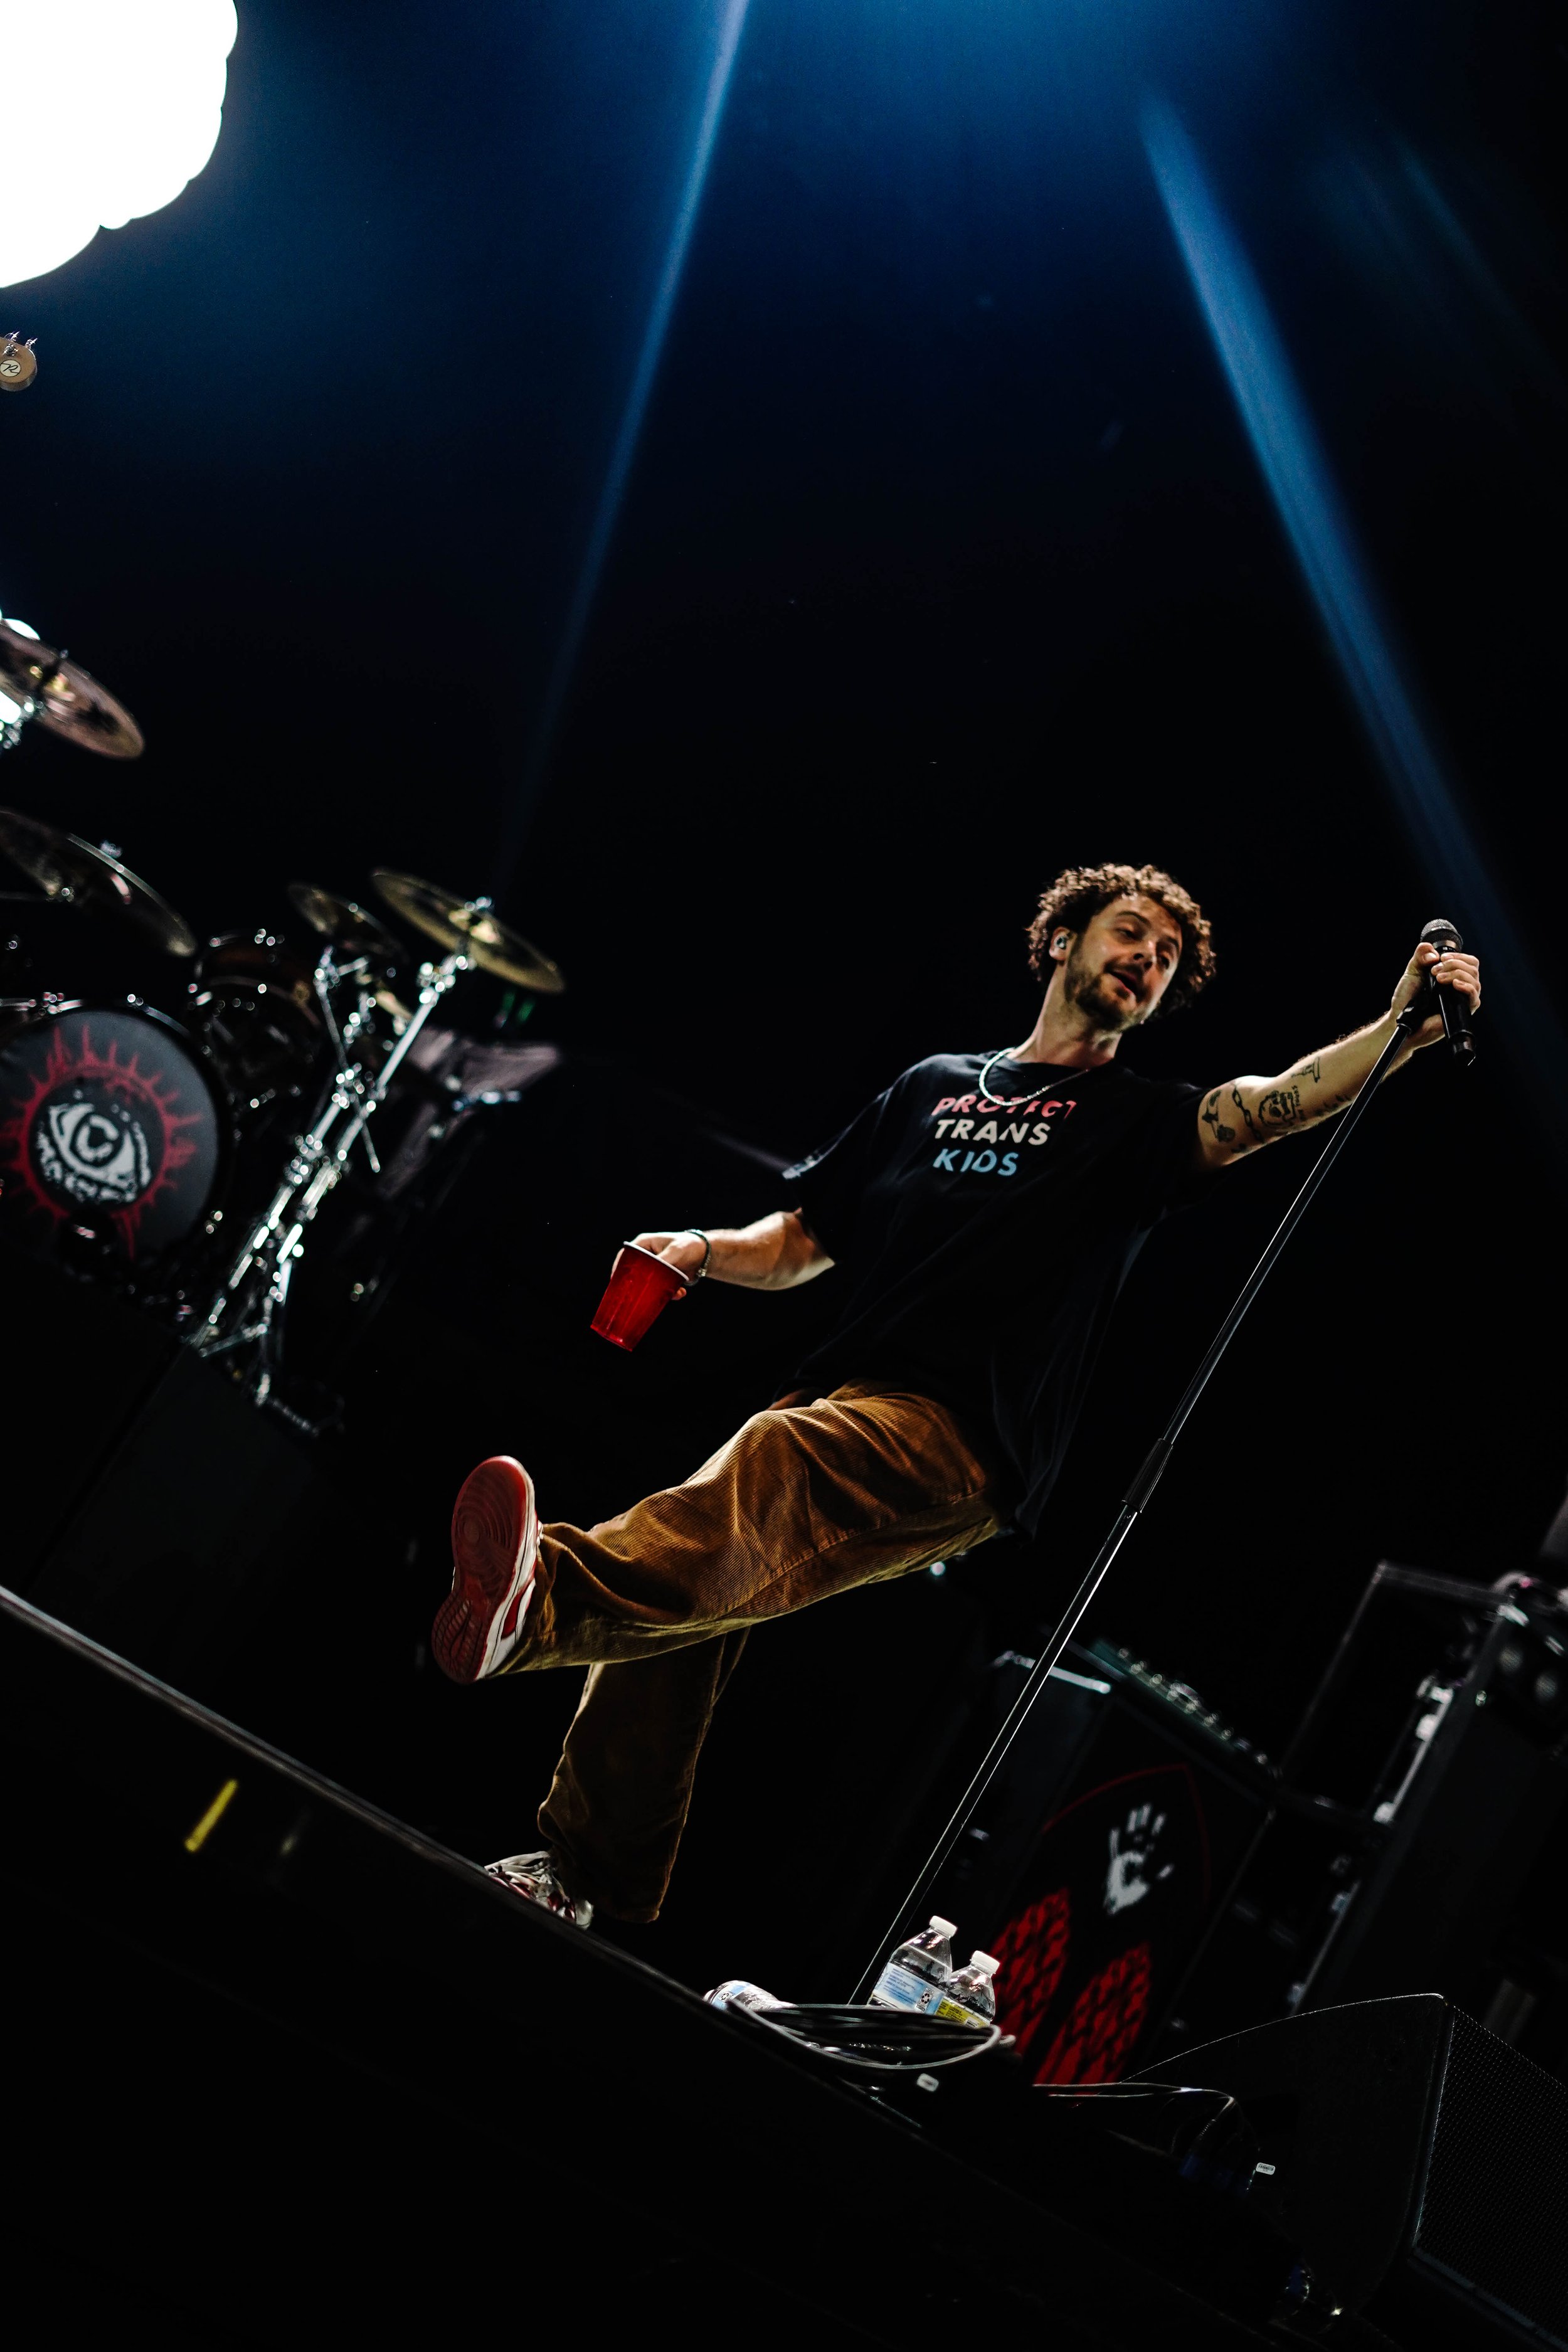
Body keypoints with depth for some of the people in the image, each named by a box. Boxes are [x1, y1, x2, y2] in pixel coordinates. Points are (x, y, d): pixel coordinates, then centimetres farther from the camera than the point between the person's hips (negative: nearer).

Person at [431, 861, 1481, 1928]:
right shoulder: (937, 1084, 25)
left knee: (770, 1467, -35)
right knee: (684, 1588, -11)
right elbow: (805, 1238, 26)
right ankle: (587, 1875, 0)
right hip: (837, 1393, 6)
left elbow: (1282, 1101, -7)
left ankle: (549, 1593, -61)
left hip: (955, 1440, -5)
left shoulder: (1140, 1120, 12)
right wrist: (702, 1250, 6)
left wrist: (1403, 1027, -25)